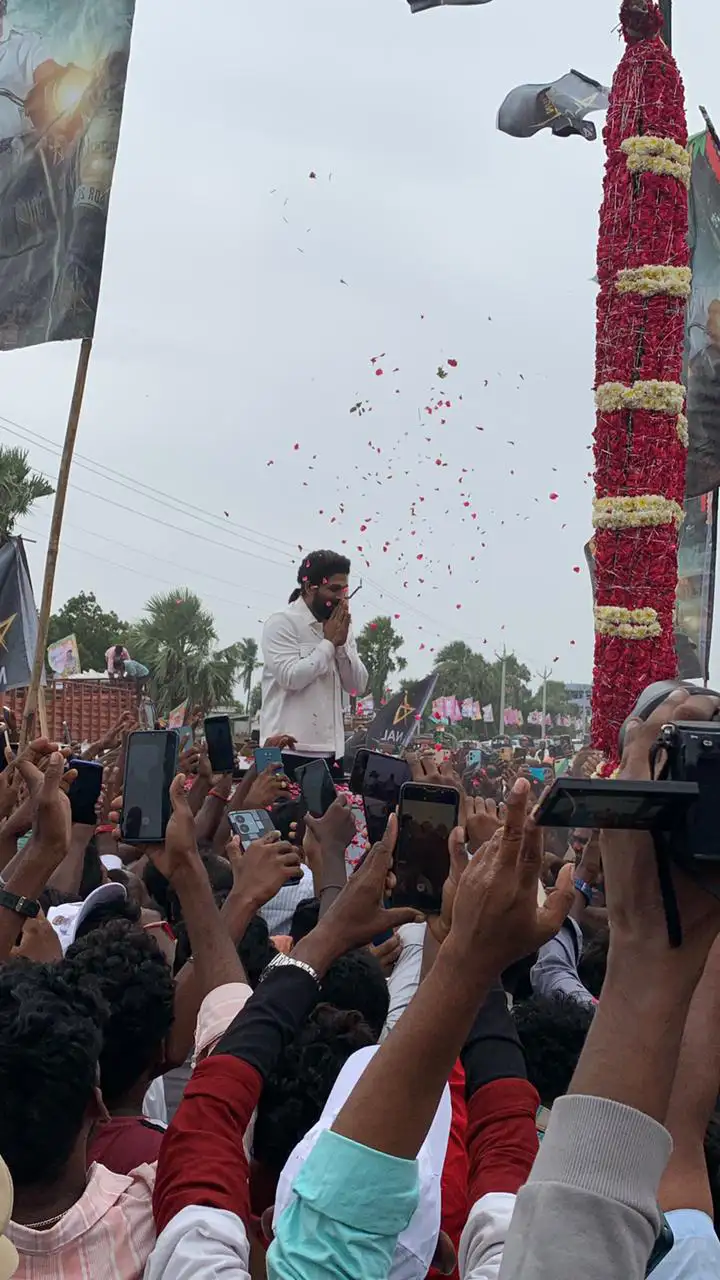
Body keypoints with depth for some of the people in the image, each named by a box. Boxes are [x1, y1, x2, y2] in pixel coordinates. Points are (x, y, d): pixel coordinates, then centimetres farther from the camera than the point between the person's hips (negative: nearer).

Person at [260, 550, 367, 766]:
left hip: (331, 748, 6)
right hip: (290, 747, -6)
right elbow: (291, 677, -19)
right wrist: (329, 642, -10)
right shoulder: (282, 624, -6)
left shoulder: (339, 627, 13)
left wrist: (342, 644, -5)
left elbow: (357, 685, 9)